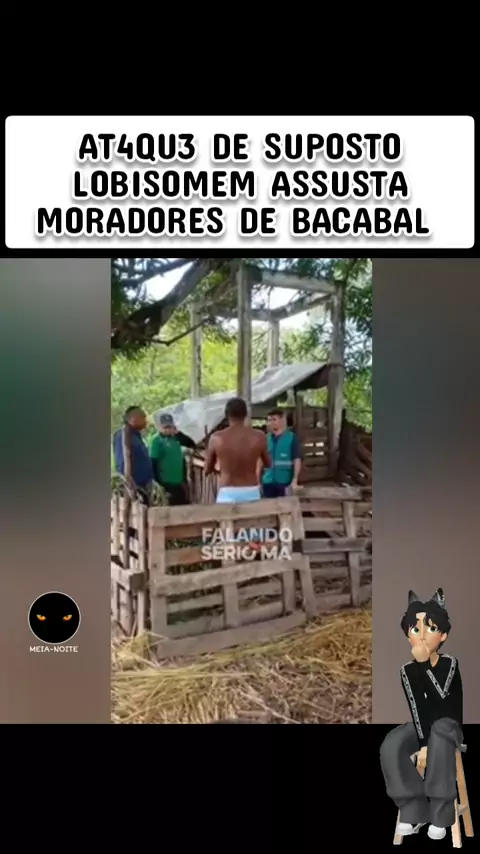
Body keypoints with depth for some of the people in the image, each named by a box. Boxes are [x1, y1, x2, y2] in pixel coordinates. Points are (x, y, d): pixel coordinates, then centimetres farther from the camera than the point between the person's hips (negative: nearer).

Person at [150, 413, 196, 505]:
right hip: (166, 483, -7)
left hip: (179, 482, 7)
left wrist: (178, 433, -4)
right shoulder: (157, 441, -11)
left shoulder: (176, 439, 8)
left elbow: (192, 444, 7)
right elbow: (153, 463, -14)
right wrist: (158, 483, -18)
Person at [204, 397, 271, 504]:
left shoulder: (217, 438, -5)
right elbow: (268, 463, 15)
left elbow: (207, 470, 7)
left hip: (227, 494, -1)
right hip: (252, 493, 2)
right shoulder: (259, 436, -3)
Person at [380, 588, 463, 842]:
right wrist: (423, 743, -26)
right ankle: (414, 810, -12)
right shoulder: (407, 670, -6)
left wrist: (424, 664, -33)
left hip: (448, 724, -3)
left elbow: (439, 701, -28)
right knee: (390, 747, -26)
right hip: (422, 725, 3)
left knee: (439, 734, -39)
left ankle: (440, 814, -27)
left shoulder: (451, 663, -13)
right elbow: (417, 708, -13)